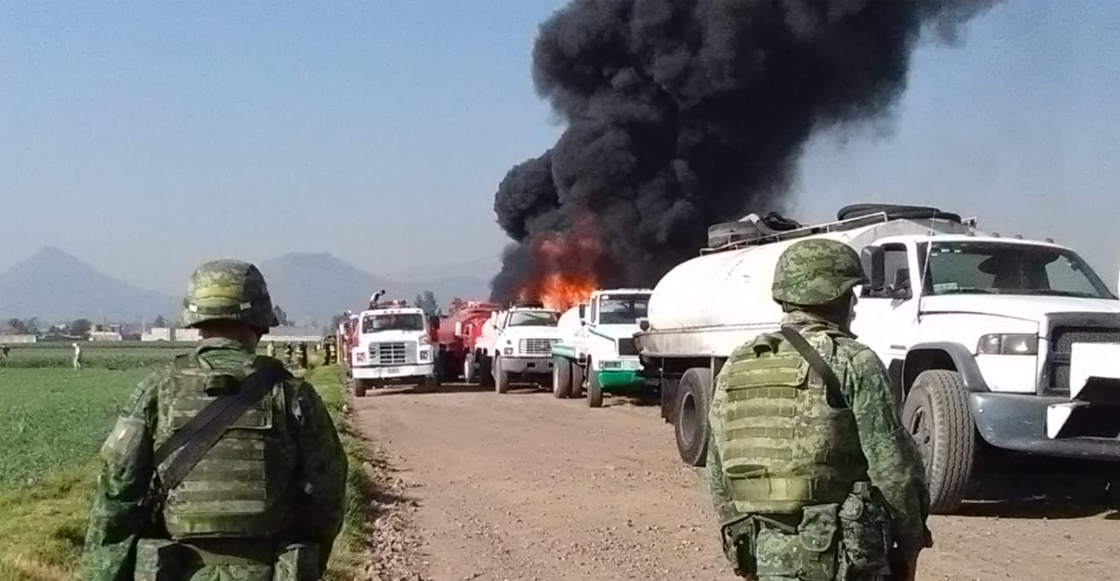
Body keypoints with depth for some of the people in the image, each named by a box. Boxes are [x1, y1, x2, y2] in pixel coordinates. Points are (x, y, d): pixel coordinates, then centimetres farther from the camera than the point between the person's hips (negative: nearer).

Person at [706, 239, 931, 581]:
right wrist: (910, 543, 2)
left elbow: (718, 475, 12)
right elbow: (892, 464, -10)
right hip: (843, 553, -5)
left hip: (768, 551, 6)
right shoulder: (853, 363, -9)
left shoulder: (736, 368, 8)